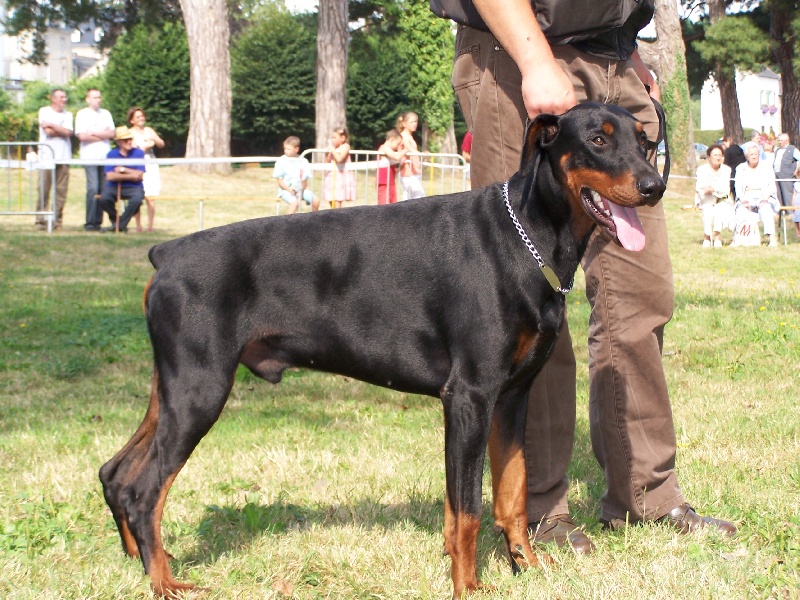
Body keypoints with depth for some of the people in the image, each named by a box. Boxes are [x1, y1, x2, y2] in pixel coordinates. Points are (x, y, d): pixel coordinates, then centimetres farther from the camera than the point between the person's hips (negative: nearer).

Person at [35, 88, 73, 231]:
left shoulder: (68, 115, 16)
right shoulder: (44, 111, 6)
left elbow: (68, 132, -1)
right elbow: (48, 131, -8)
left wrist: (51, 125, -3)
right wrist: (61, 130, 2)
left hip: (63, 156, 3)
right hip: (47, 156, -3)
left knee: (61, 190, -2)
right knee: (43, 190, -6)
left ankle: (58, 221, 2)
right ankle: (40, 221, -3)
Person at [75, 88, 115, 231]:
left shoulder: (106, 114, 18)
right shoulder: (82, 114, 4)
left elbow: (112, 133, 7)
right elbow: (82, 136, -7)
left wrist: (94, 133, -4)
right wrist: (103, 135, 0)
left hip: (105, 156, 4)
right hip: (90, 156, -4)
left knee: (104, 190, -1)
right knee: (93, 188, -12)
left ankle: (98, 222, 2)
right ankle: (90, 223, -9)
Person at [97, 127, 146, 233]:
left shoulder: (139, 153, 3)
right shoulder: (112, 154, 4)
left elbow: (139, 176, -4)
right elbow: (110, 176, -8)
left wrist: (122, 170, -6)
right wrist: (131, 176, -11)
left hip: (133, 187, -1)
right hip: (114, 187, 1)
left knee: (137, 199, -35)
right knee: (104, 199, -31)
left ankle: (121, 225, -13)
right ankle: (115, 220, 1)